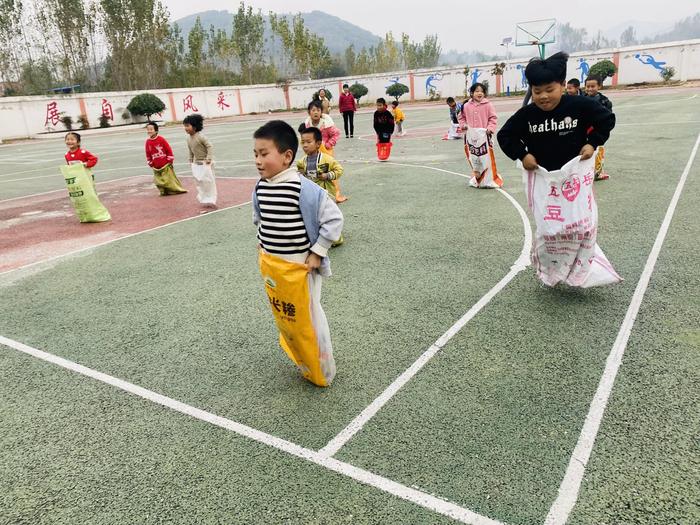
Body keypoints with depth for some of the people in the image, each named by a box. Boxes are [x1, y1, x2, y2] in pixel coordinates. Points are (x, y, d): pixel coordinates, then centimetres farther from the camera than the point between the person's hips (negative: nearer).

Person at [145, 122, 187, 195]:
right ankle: (164, 191, 20)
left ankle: (178, 189, 15)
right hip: (156, 167, 4)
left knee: (170, 177, 4)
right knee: (159, 180, 7)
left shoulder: (161, 139, -10)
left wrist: (170, 160, -6)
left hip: (166, 164, -4)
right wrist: (150, 164, 10)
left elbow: (169, 149, -7)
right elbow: (148, 154, 10)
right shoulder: (148, 141, 2)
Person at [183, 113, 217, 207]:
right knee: (199, 181, 10)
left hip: (205, 162, -7)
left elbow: (209, 146, -21)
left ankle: (211, 200, 7)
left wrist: (209, 158, -25)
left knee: (208, 181, -2)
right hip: (196, 163, 7)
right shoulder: (188, 138, 2)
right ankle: (204, 199, 21)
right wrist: (191, 160, 16)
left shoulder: (200, 136, -19)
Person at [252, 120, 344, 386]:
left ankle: (323, 372, 30)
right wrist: (264, 246, 12)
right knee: (284, 318, 21)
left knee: (308, 318, 8)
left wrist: (316, 253, -17)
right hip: (270, 266, 7)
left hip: (299, 267, -7)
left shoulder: (304, 189, -23)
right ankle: (302, 361, 43)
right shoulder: (260, 188, -2)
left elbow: (334, 218, -19)